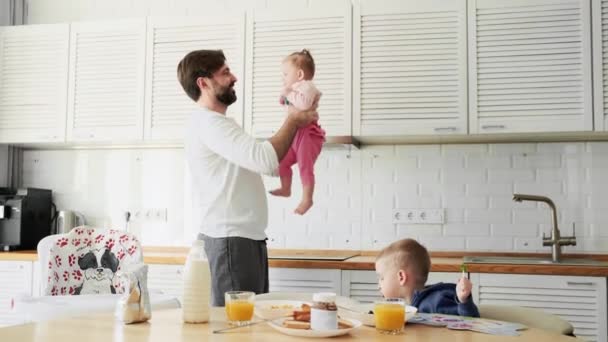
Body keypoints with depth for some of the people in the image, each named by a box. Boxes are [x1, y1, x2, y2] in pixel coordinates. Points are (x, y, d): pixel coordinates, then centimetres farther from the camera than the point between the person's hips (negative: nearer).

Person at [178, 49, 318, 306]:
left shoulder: (214, 123, 23)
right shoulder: (207, 122, -12)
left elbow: (265, 163, 23)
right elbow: (266, 159, -23)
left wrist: (295, 123, 15)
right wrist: (292, 122, -6)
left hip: (247, 239, 10)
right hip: (229, 240, -10)